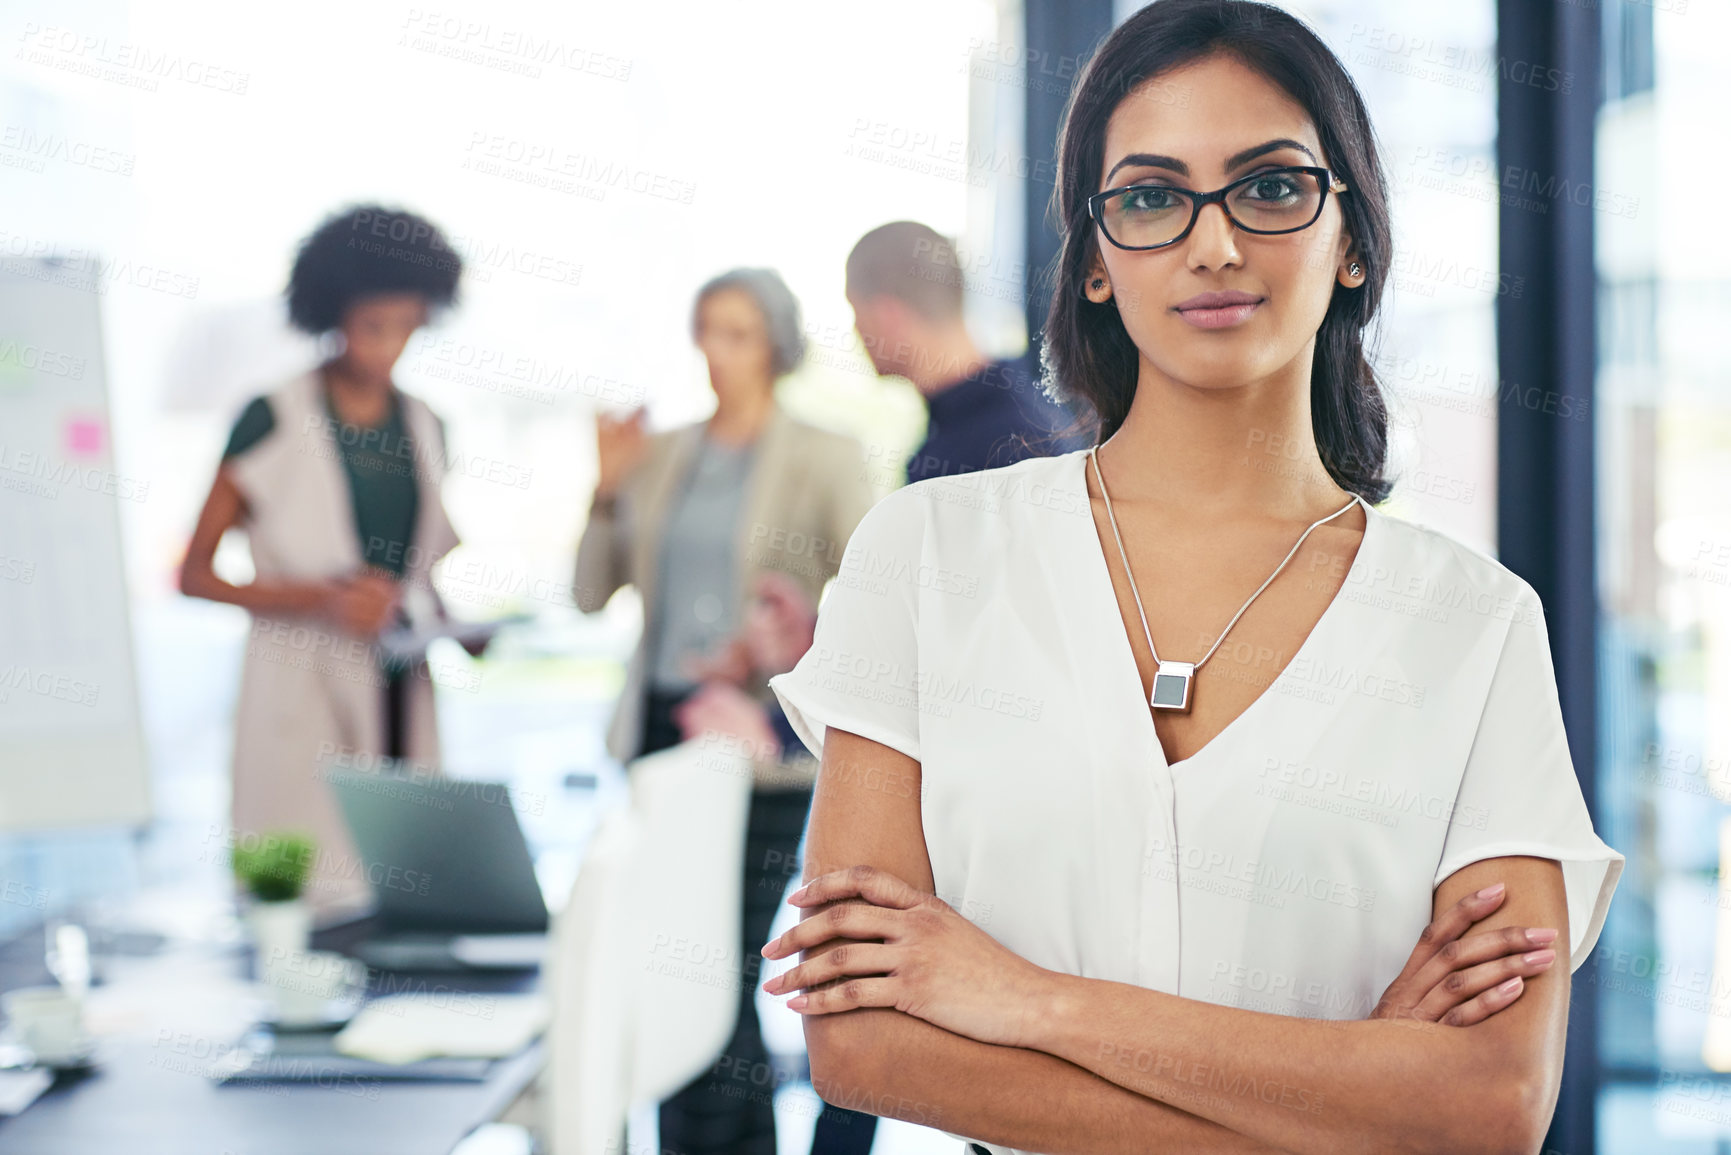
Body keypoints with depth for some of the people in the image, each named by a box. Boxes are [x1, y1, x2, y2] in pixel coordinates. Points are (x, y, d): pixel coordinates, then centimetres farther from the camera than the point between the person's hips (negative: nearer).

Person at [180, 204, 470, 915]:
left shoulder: (422, 428, 12)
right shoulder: (274, 422, -4)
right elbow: (195, 576, -5)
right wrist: (320, 601, -17)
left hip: (400, 694, 5)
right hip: (303, 693, -5)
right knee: (307, 899, -8)